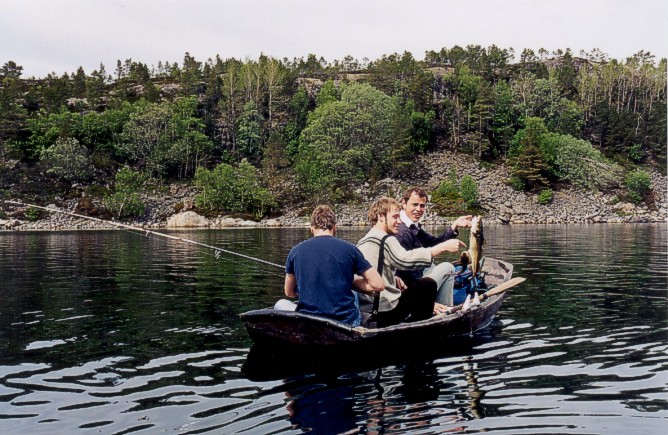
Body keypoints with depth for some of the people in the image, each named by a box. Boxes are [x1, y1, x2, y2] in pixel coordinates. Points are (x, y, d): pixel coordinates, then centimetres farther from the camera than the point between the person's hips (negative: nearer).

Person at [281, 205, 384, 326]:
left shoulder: (295, 251, 0)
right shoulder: (349, 249, -4)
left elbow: (289, 292, 13)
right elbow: (378, 285, -3)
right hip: (345, 320, 0)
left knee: (281, 304, 32)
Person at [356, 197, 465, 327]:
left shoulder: (362, 241, 15)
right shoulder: (385, 240, -13)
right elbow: (405, 260, -30)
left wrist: (393, 279, 5)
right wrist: (444, 247, -28)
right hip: (385, 311, -9)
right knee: (428, 284, 6)